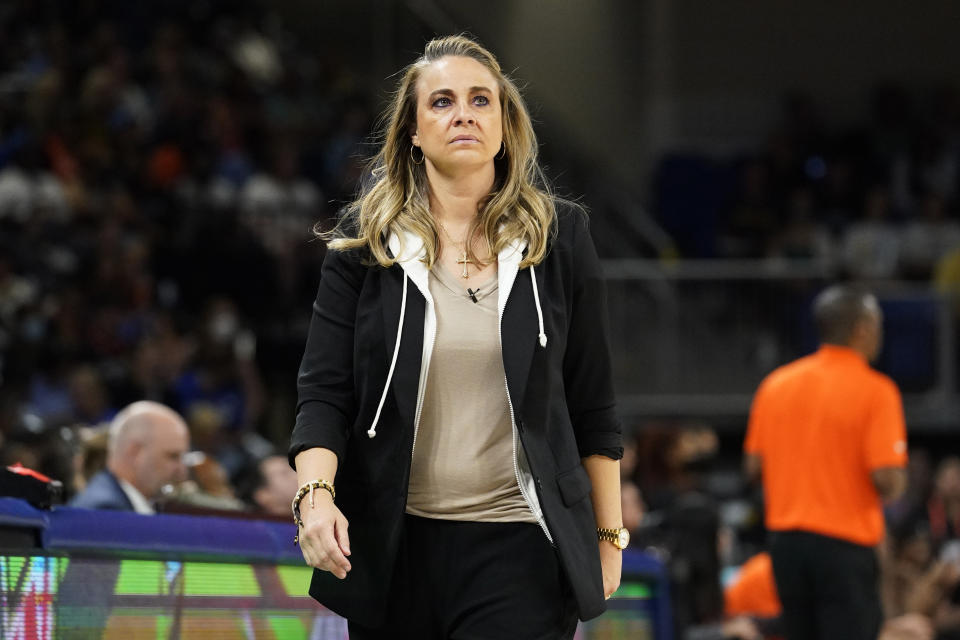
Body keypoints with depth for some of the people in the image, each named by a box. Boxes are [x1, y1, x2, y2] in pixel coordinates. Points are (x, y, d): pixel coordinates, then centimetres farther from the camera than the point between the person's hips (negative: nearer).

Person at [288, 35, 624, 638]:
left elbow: (593, 406, 8)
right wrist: (316, 493, -19)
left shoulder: (560, 238, 5)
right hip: (395, 546, 1)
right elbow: (324, 390, -1)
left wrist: (608, 535, 7)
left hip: (520, 546, -1)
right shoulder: (364, 242, 4)